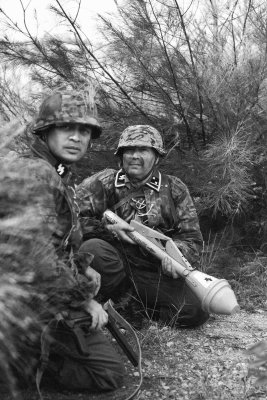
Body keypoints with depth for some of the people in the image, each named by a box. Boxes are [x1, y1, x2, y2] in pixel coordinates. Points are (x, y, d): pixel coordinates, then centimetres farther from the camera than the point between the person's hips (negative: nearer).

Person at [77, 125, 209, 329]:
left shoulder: (174, 189, 7)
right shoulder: (104, 183, 2)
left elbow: (191, 237, 5)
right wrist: (108, 228, -16)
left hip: (155, 271, 3)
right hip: (114, 264, -2)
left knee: (197, 312, -17)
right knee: (93, 248, -35)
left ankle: (136, 304, 9)